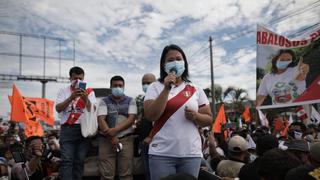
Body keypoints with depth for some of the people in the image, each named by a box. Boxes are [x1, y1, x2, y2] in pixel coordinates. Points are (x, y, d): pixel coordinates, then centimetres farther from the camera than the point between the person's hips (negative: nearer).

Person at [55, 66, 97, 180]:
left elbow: (93, 111, -3)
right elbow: (58, 109, -4)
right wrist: (71, 97, -18)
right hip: (68, 129, -1)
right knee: (67, 160, -7)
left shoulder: (89, 92, 9)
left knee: (79, 161, 6)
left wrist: (86, 99, -22)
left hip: (84, 129, 1)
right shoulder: (64, 91, 9)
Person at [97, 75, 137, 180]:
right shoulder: (104, 102, 9)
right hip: (106, 140, 0)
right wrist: (111, 137, -14)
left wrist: (115, 130, -16)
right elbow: (101, 120, -3)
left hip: (126, 139, 0)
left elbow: (131, 119, -3)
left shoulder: (130, 101, 10)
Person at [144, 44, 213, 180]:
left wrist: (195, 116, -10)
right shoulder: (155, 87, 2)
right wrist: (167, 89, -16)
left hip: (191, 153, 2)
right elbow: (150, 116, -11)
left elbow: (209, 119, 11)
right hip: (162, 153, -2)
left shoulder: (196, 90, 7)